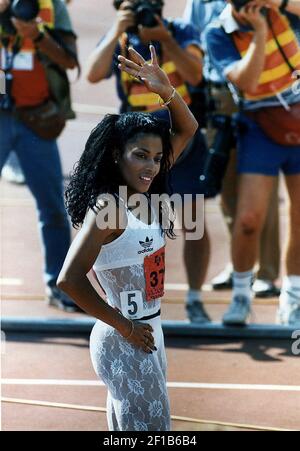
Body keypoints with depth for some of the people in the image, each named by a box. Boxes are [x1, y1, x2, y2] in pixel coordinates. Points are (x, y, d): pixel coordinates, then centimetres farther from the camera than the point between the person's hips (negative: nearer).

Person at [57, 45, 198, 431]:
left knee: (128, 428, 14)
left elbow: (187, 130, 11)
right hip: (124, 341, -9)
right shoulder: (107, 208, -20)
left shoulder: (142, 196, 5)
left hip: (146, 334, 9)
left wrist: (166, 91, -8)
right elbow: (69, 280, -26)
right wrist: (125, 326, -17)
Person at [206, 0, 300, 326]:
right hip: (262, 132, -2)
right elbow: (247, 82, -23)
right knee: (249, 220, -11)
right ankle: (241, 295, 11)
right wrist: (259, 31, -29)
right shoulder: (218, 35, -13)